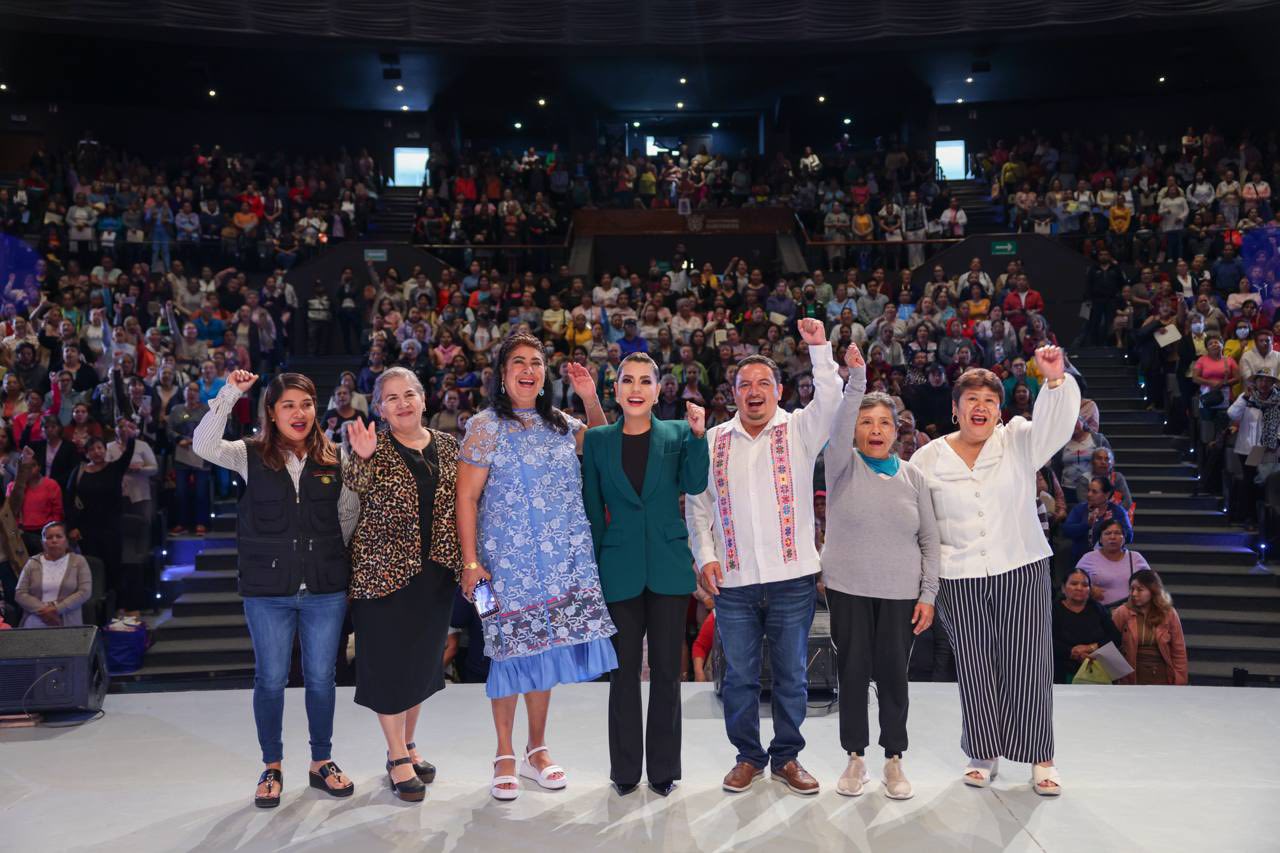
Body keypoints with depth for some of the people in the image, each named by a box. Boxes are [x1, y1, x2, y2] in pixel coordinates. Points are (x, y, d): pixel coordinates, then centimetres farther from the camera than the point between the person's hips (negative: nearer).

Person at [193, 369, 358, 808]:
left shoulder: (334, 460, 2)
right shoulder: (252, 456, -1)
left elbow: (349, 513, 11)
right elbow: (203, 445, -18)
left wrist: (330, 553, 7)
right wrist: (229, 395, -21)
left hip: (326, 589, 1)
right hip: (267, 590, -1)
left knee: (321, 677, 10)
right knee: (270, 679, 9)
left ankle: (322, 761, 27)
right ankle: (272, 767, 26)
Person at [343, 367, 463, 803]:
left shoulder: (447, 445, 7)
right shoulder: (373, 446, -4)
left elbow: (460, 503, 12)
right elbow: (355, 485, -21)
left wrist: (466, 558, 8)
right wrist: (362, 458, -41)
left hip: (436, 570, 4)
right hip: (384, 567, -4)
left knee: (422, 660, 14)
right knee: (389, 660, 2)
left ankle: (407, 745, 31)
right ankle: (398, 757, 15)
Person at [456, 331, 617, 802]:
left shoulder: (561, 424, 11)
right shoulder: (485, 426, -3)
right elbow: (467, 497, -6)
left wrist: (591, 399, 8)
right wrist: (470, 560, -13)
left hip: (564, 559, 4)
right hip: (508, 559, -4)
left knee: (545, 647, 9)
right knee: (511, 651, 0)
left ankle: (537, 749, 24)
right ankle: (505, 755, 16)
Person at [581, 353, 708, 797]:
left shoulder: (676, 435, 4)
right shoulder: (597, 440, 5)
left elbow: (694, 484, -11)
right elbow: (592, 510, 6)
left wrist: (698, 435, -22)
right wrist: (590, 568, 4)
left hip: (668, 566, 0)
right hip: (620, 568, 0)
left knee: (666, 670, 7)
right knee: (624, 670, 7)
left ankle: (664, 768, 20)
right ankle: (625, 769, 20)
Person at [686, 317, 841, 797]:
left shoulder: (799, 431, 3)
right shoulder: (714, 441, 8)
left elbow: (830, 399, -15)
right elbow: (697, 504, 11)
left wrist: (819, 346, -24)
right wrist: (705, 556, 1)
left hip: (792, 578, -1)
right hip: (733, 582, 1)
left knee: (791, 676, 9)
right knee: (739, 676, 9)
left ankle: (786, 757, 25)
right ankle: (748, 757, 25)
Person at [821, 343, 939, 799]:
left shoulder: (912, 476, 4)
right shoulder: (842, 465, -1)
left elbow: (929, 540, 5)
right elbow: (838, 431, -24)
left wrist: (928, 594, 1)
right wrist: (856, 380, -33)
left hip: (900, 593, 1)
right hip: (848, 589, -1)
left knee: (893, 675, 7)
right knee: (853, 672, 6)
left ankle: (894, 761, 22)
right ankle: (855, 759, 20)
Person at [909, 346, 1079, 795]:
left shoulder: (1018, 441, 4)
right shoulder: (928, 459, 5)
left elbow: (1055, 424, -15)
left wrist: (1055, 378, -32)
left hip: (1021, 572, 0)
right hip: (958, 579, 1)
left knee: (1027, 665, 2)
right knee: (974, 669, 7)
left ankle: (1040, 758, 17)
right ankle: (982, 753, 24)